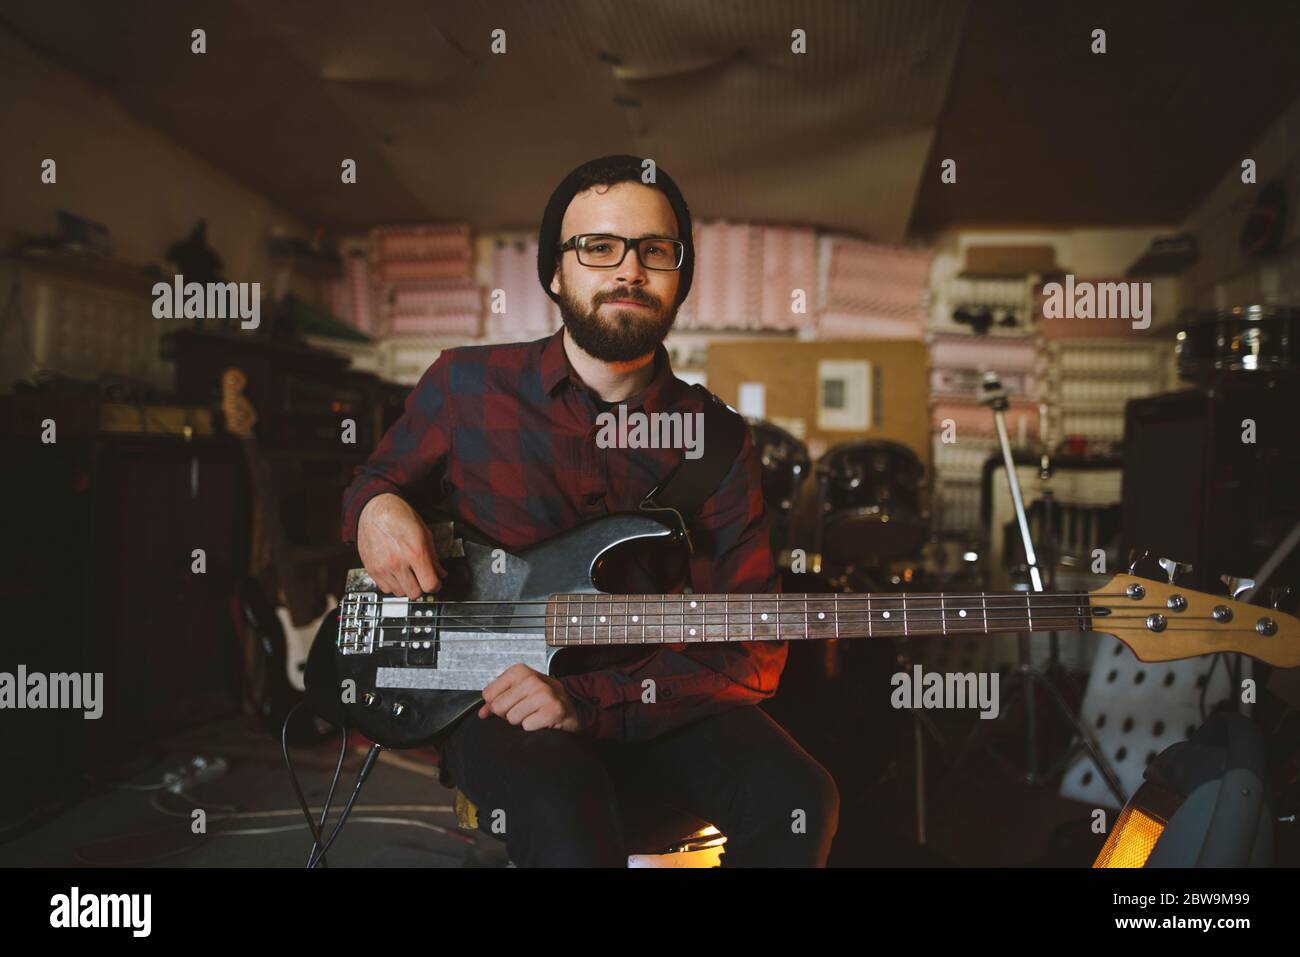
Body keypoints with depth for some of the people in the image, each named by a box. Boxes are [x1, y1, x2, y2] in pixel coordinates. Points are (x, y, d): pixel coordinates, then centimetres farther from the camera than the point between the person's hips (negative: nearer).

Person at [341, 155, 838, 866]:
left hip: (654, 711, 3)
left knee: (796, 802, -24)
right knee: (562, 809, -36)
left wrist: (588, 699, -16)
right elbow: (375, 480, 19)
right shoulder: (465, 386, 1)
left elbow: (750, 654, -2)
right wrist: (375, 508, -8)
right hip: (496, 704, -2)